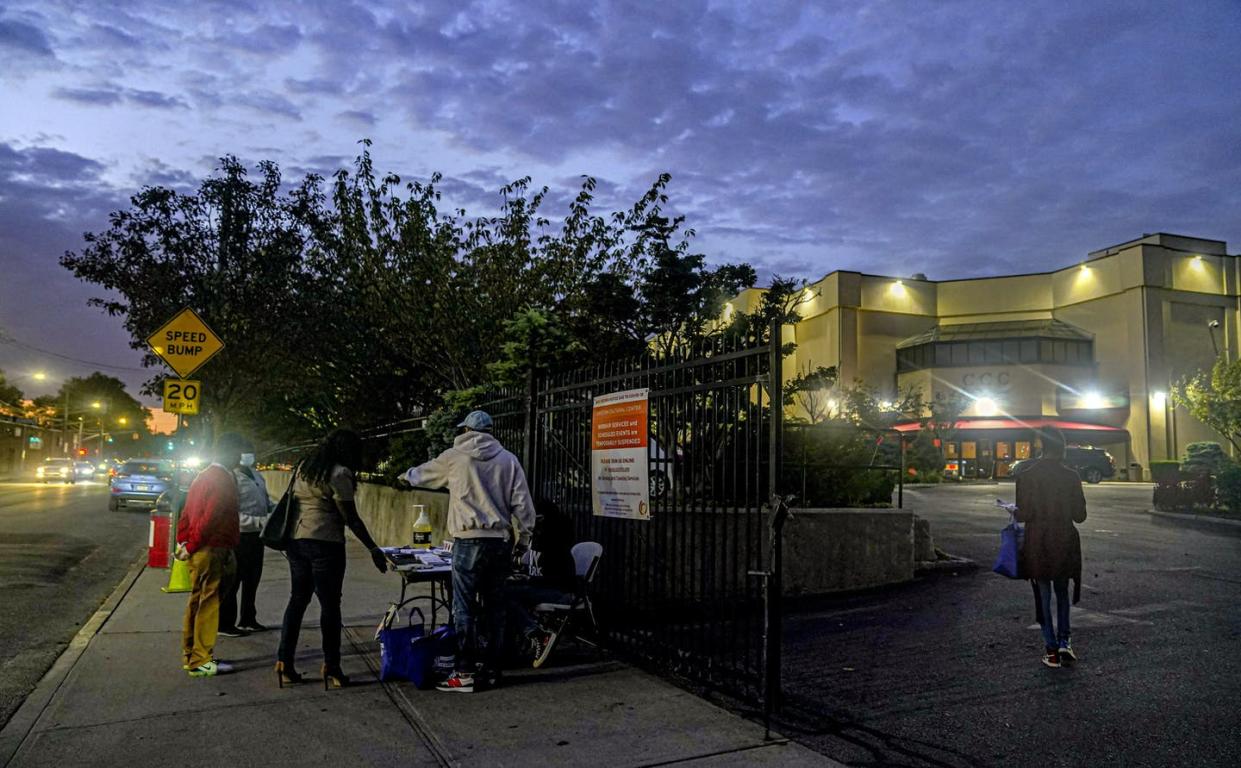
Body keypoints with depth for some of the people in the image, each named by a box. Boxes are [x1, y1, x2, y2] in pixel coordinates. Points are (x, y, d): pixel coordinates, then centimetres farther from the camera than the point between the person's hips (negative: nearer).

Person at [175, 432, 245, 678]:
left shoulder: (202, 476, 15)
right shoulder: (224, 480, -15)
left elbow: (187, 513, 15)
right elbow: (210, 518, -21)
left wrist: (183, 542, 11)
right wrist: (191, 547, -12)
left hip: (197, 551, 10)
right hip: (212, 550, -10)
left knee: (196, 602, 16)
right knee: (208, 604, -3)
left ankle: (190, 655, 25)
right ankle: (202, 662, 2)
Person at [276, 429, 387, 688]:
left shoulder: (303, 467, 13)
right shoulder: (339, 474, -11)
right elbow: (351, 519, -12)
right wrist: (374, 549, -8)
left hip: (296, 540, 8)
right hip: (324, 543, -8)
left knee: (297, 600, 14)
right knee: (330, 604, 1)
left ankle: (284, 663, 15)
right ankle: (331, 668, 6)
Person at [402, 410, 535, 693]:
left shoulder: (454, 456, 2)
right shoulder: (509, 459, 7)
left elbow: (423, 474, 21)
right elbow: (522, 502, 4)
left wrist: (406, 475, 43)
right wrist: (524, 537, 14)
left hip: (469, 542, -3)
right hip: (500, 542, 4)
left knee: (464, 608, 1)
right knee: (494, 606, 10)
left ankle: (465, 673, 1)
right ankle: (491, 669, 17)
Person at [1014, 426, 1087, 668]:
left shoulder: (1027, 477, -11)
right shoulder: (1071, 477, -6)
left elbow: (1024, 515, -11)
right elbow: (1080, 515, -2)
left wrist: (1014, 511, 10)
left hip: (1037, 544, -2)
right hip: (1065, 542, 2)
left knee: (1044, 596, 8)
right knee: (1062, 592, 20)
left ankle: (1051, 649, 11)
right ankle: (1064, 641, 12)